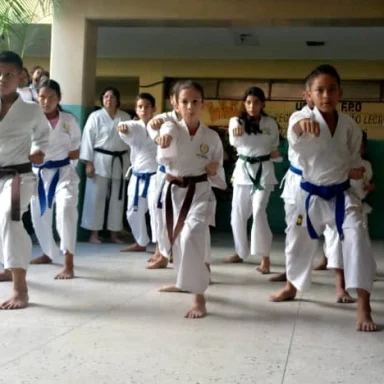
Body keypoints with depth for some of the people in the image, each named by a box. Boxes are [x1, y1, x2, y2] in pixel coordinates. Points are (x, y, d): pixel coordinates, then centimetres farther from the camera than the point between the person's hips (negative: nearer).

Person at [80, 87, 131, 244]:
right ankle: (94, 233, 7)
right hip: (100, 161, -3)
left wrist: (131, 163, 6)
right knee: (96, 197, -1)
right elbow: (88, 139, -5)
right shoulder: (95, 116, -3)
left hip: (120, 162, 3)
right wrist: (88, 163, -11)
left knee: (117, 198, 8)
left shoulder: (126, 117, 7)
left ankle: (114, 233, 18)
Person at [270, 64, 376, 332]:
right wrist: (300, 127, -61)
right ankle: (291, 287, 45)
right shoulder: (306, 121, -13)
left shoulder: (349, 125, -5)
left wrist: (355, 170, -11)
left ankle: (364, 308, -15)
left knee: (357, 239, -20)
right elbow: (295, 141, -38)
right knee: (299, 241, 15)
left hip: (341, 194, 0)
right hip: (311, 194, 0)